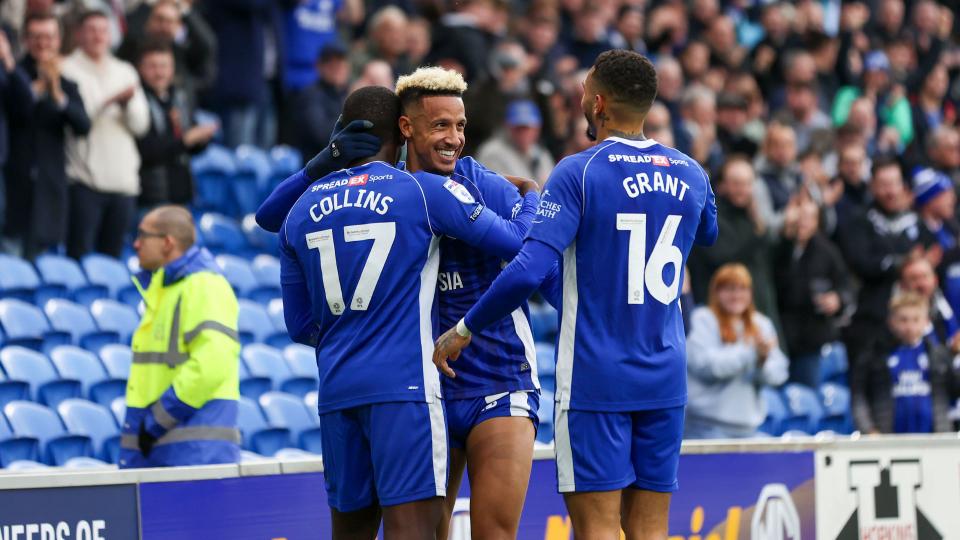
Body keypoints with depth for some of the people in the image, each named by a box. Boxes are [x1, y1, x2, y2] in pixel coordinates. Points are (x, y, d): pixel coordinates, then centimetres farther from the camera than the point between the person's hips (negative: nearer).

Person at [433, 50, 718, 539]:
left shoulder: (578, 173, -11)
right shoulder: (690, 176, 6)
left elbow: (529, 271, -20)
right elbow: (708, 233, 30)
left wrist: (464, 329, -9)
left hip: (594, 379, -5)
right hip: (665, 379, 5)